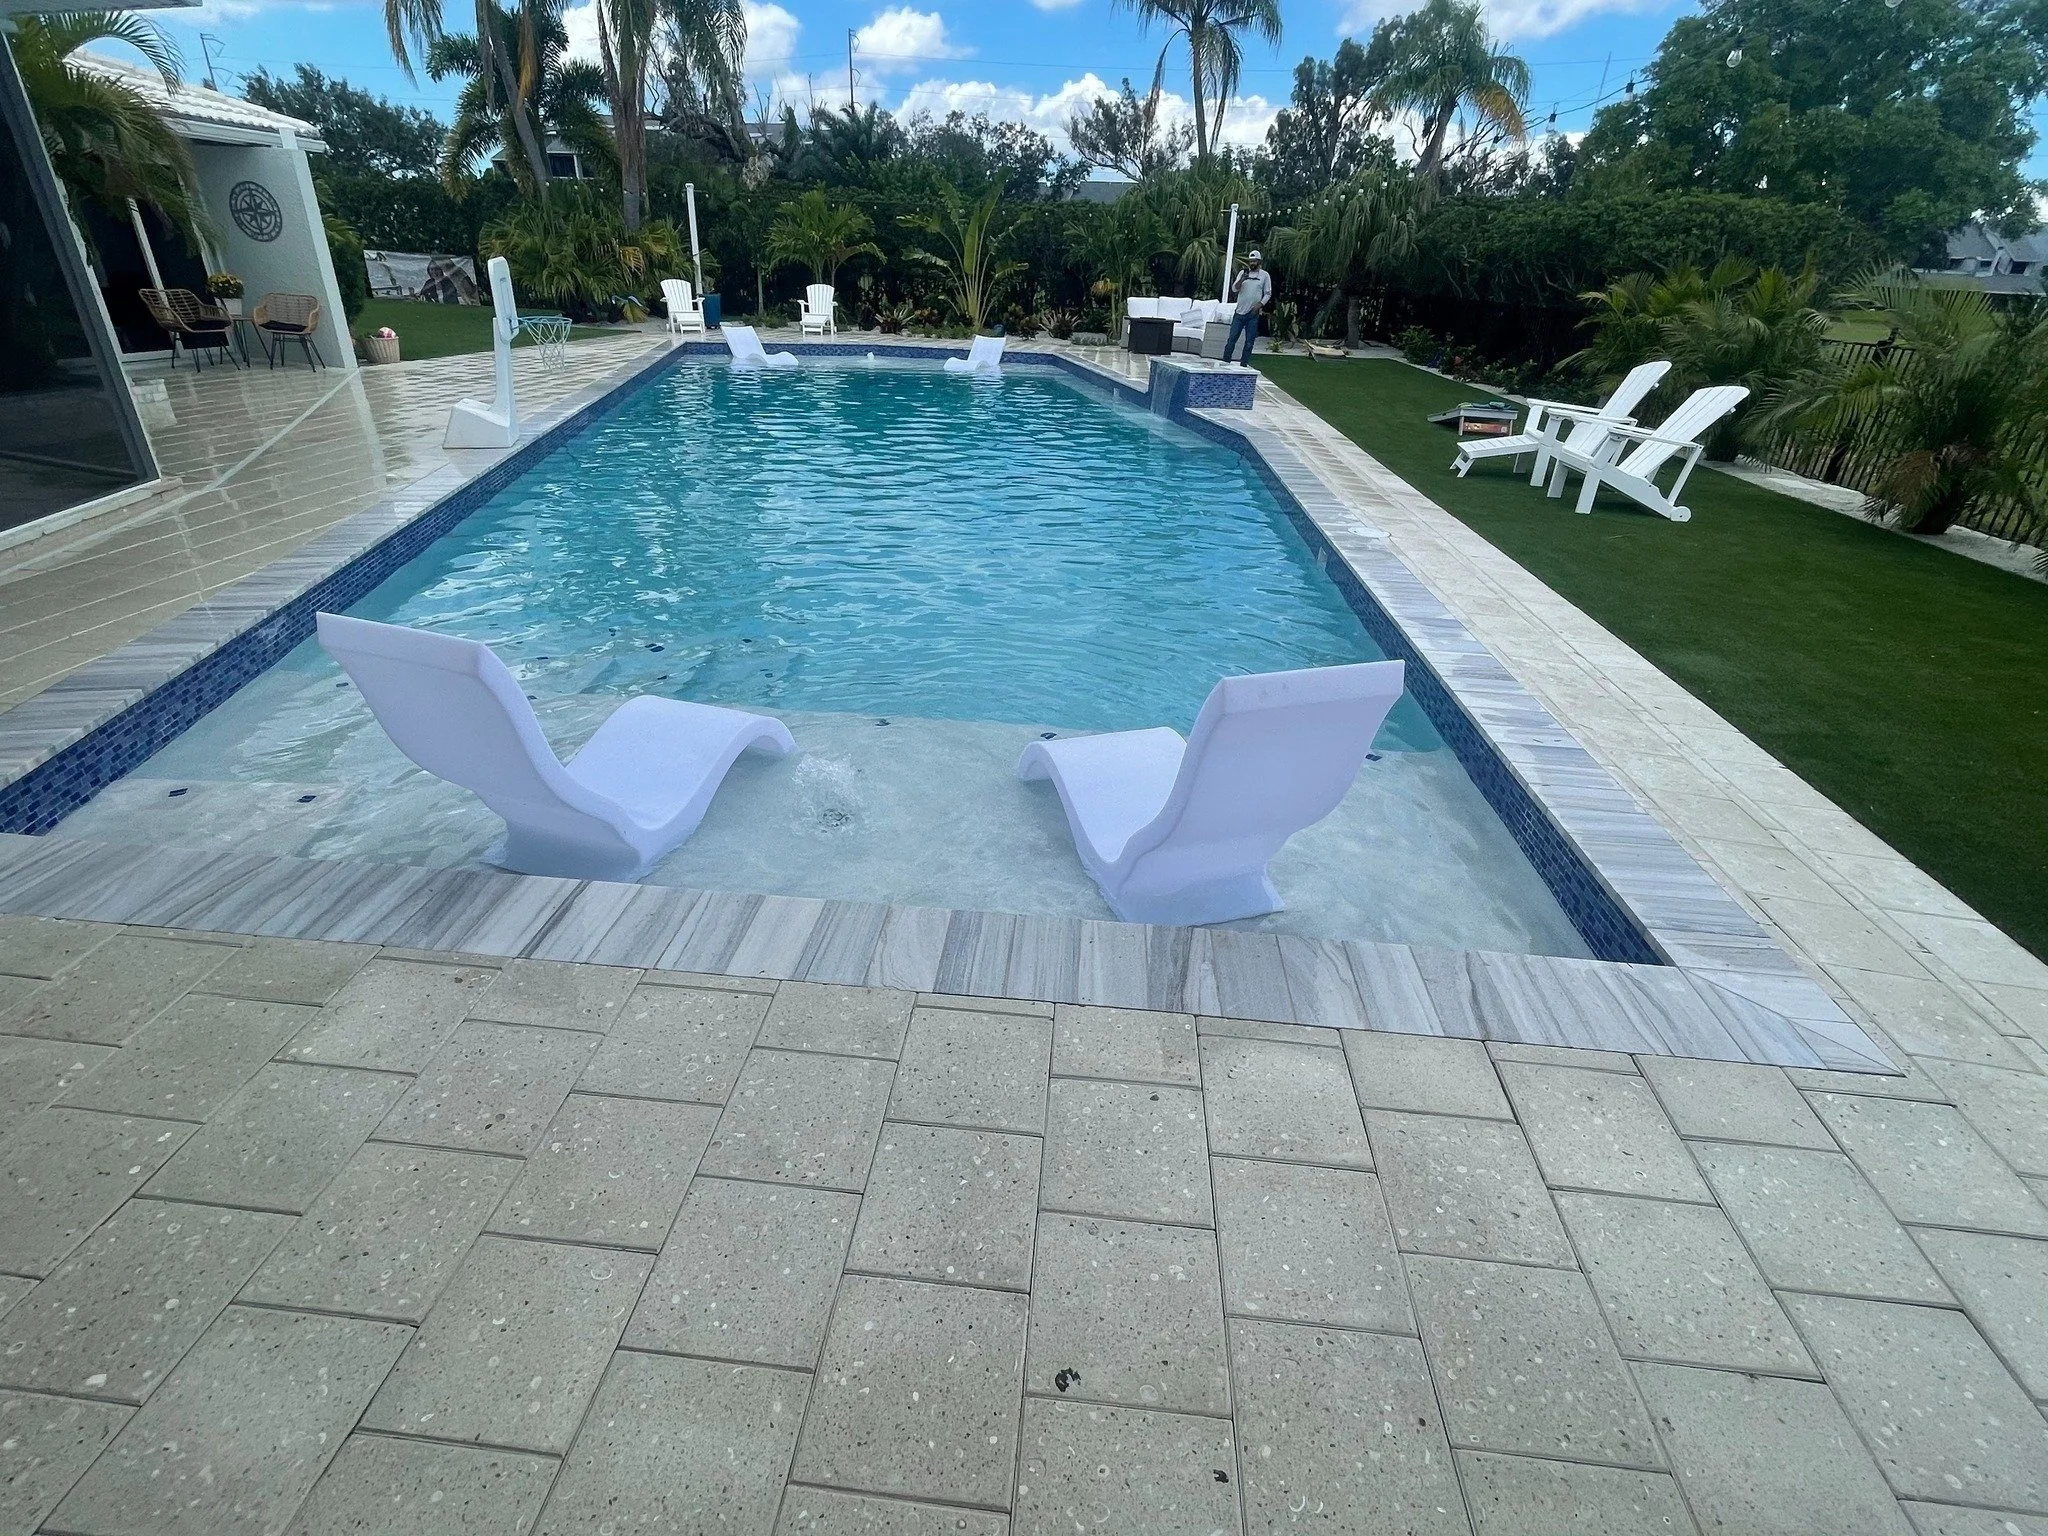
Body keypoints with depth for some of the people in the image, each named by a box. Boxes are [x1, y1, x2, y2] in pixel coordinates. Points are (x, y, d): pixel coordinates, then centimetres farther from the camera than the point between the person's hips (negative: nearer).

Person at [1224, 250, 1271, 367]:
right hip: (1240, 312, 1)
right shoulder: (1243, 273, 7)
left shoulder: (1265, 275, 3)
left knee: (1249, 341, 1)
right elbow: (1234, 289, -1)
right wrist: (1241, 280, -20)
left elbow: (1268, 293, 4)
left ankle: (1244, 364, 6)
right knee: (1232, 338, -1)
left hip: (1253, 314, -1)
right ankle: (1225, 361, 4)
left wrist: (1260, 304, -12)